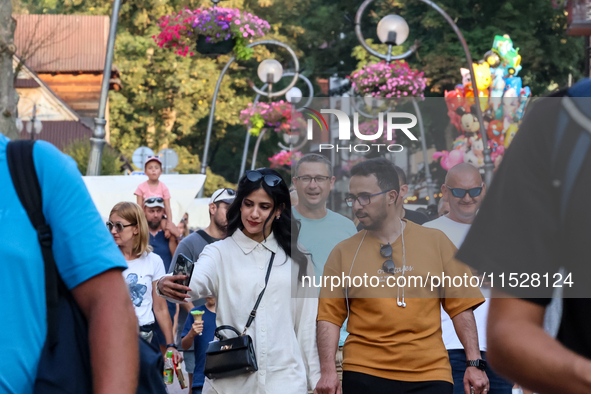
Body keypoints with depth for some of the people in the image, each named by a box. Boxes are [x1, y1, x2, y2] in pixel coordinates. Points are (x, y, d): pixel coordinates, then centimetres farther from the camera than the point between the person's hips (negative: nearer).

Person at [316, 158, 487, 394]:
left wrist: (475, 363, -1)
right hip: (365, 373, 0)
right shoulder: (343, 253, 5)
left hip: (429, 374, 0)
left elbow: (461, 308, 5)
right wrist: (328, 371, -9)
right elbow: (329, 317, 2)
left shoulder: (436, 242, 6)